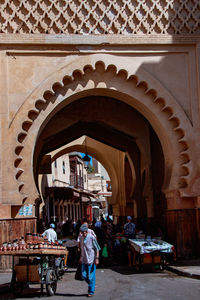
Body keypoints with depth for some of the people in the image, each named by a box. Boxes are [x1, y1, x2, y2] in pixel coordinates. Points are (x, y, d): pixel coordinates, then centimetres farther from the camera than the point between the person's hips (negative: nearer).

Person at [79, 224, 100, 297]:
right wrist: (81, 258, 19)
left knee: (91, 276, 0)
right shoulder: (81, 237, 6)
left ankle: (91, 291, 12)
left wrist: (97, 258, -14)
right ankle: (91, 285, 29)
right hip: (84, 260, 6)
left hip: (91, 260, -6)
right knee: (84, 276, 4)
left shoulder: (92, 238, -12)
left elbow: (97, 249, -8)